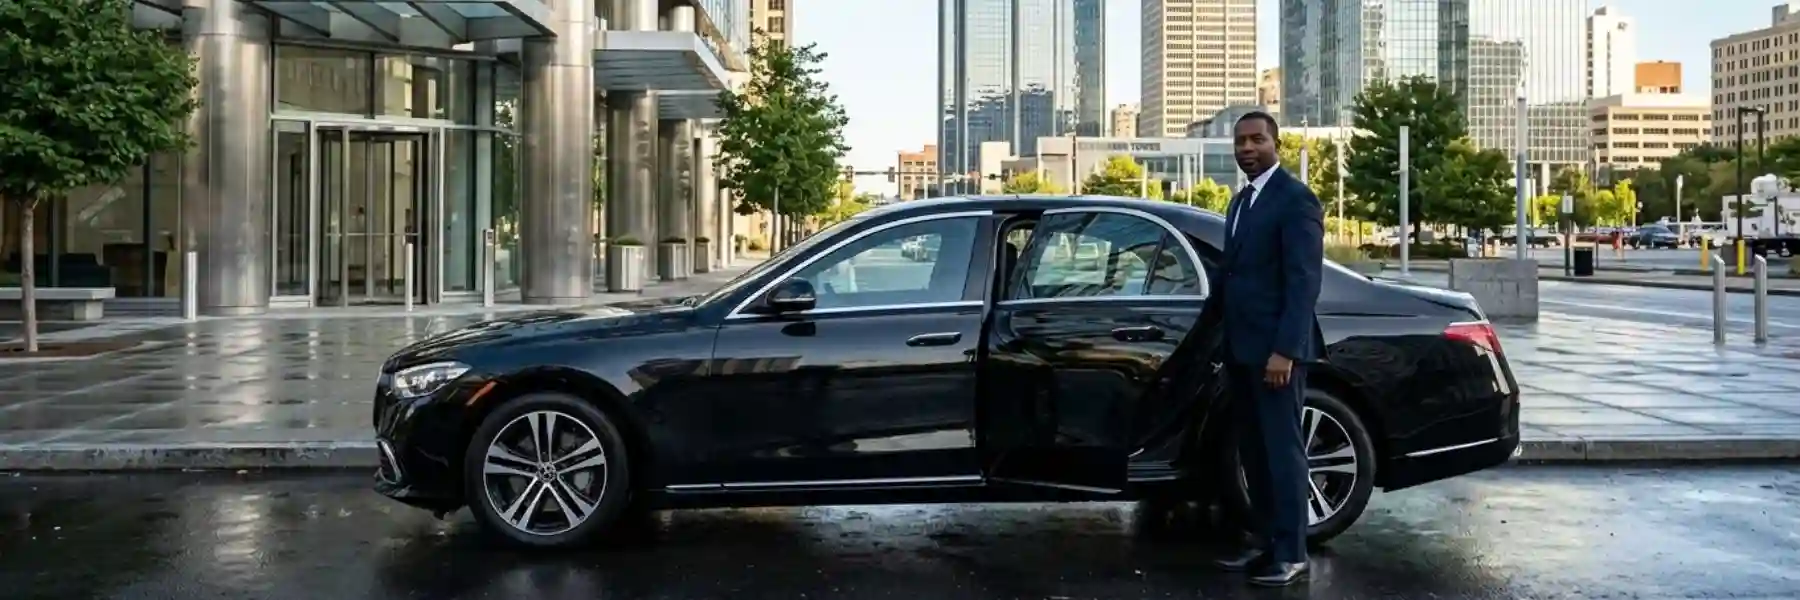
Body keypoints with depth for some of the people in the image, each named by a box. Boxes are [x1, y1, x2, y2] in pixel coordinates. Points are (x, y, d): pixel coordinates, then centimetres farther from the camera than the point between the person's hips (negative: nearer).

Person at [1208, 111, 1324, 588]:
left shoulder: (1296, 199, -10)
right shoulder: (1240, 202, 18)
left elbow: (1304, 282, -16)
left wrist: (1284, 350, -22)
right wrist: (1228, 344, 14)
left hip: (1275, 350, -8)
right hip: (1241, 348, 8)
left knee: (1282, 449, -3)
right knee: (1253, 451, 12)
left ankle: (1291, 554, 4)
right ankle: (1265, 543, 21)